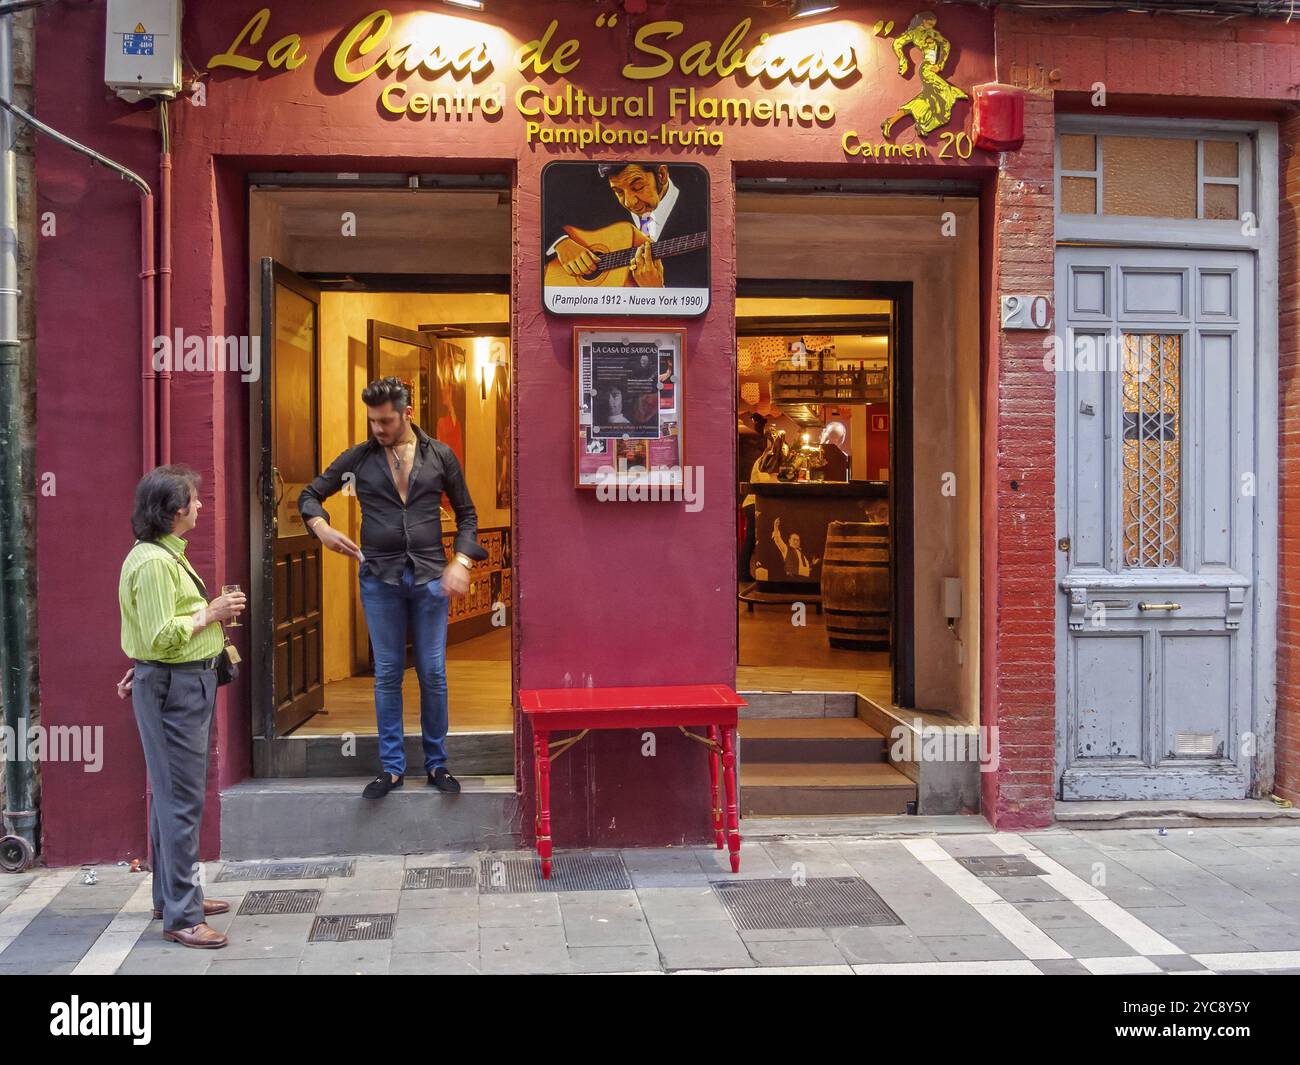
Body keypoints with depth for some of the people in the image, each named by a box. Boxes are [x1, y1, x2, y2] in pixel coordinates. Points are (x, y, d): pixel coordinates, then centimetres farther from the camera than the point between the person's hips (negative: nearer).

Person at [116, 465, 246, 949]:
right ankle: (181, 917, -1)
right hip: (174, 688, -11)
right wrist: (212, 614, -16)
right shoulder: (154, 562, -19)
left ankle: (174, 895, 29)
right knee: (181, 800, -7)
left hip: (184, 682, 11)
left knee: (174, 796, 17)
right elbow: (162, 636, -25)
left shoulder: (165, 554, 14)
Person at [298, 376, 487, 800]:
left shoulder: (440, 455, 2)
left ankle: (437, 764, 17)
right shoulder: (359, 457, 2)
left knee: (433, 674, 4)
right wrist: (320, 526, -12)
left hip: (430, 576, 0)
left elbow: (467, 513, 7)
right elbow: (310, 495, 9)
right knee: (387, 674, 6)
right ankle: (391, 766, 16)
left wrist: (461, 562, -6)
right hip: (379, 578, 0)